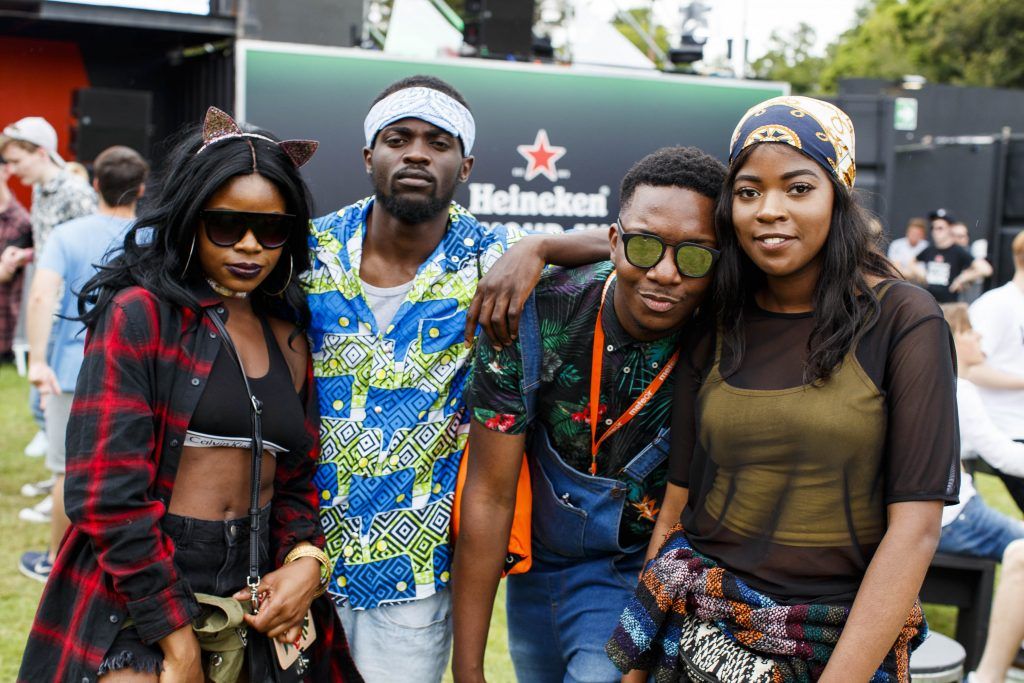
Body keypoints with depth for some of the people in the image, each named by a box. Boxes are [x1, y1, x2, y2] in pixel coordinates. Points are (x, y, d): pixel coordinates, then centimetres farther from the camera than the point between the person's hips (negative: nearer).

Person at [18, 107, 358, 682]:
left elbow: (298, 477, 12)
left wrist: (306, 559, -9)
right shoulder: (139, 315, -9)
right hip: (136, 599, -6)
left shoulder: (289, 340, 11)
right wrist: (175, 635, -16)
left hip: (251, 603, 6)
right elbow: (106, 492, -16)